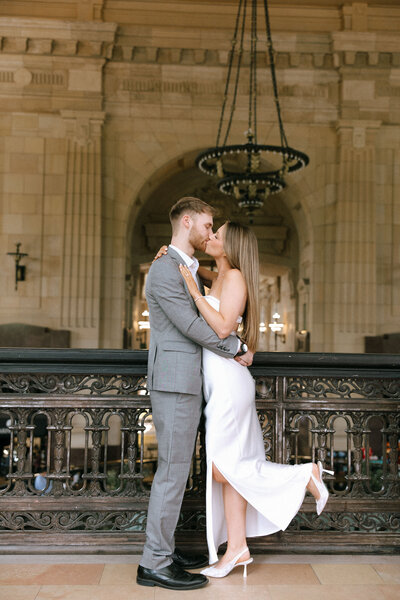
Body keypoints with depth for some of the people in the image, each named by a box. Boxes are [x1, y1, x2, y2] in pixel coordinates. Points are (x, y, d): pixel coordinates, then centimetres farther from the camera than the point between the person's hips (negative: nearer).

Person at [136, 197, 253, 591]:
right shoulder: (164, 268, -13)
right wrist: (238, 349, -6)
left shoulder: (191, 270, 19)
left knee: (176, 469, 13)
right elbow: (192, 326, -16)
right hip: (174, 381, -10)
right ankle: (154, 564, 1)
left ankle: (163, 550, 22)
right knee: (173, 470, -7)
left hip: (187, 382, 10)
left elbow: (206, 318, 25)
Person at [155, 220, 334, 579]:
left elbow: (223, 328, -22)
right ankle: (237, 549, 15)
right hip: (218, 384, 9)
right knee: (229, 469, 9)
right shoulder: (219, 279, 14)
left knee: (222, 469, -3)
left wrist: (194, 292, -19)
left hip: (229, 383, -9)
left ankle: (304, 474, 5)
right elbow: (192, 269, 30)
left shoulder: (235, 277, -11)